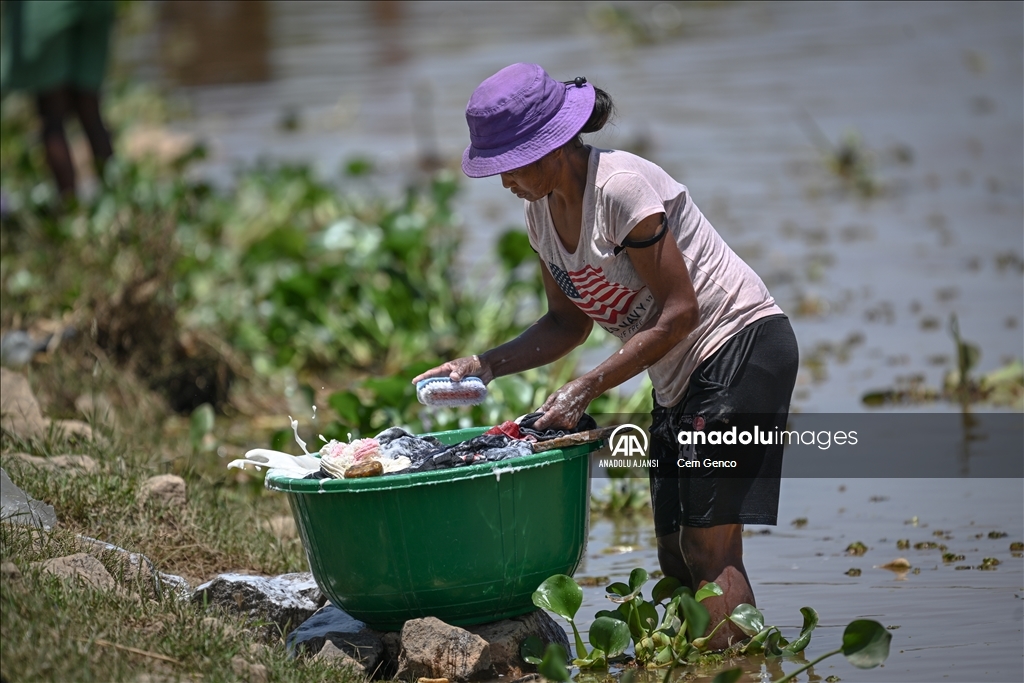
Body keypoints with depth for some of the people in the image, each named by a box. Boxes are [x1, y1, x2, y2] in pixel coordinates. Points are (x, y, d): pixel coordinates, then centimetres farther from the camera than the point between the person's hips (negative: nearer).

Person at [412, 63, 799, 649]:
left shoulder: (621, 188, -22)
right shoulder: (543, 214, 4)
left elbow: (678, 311, -21)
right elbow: (570, 323, 15)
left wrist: (586, 389, -22)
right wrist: (486, 365, 0)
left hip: (741, 344, -9)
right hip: (679, 376, 9)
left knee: (709, 548, -15)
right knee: (677, 556, 5)